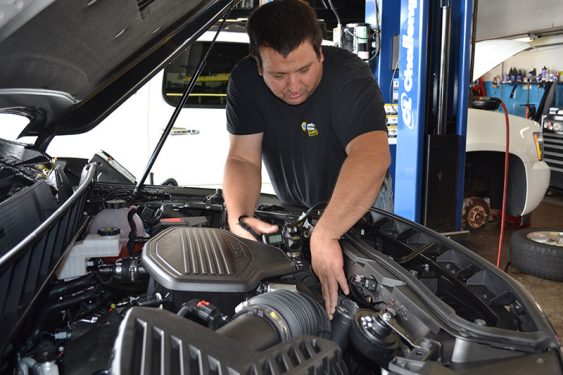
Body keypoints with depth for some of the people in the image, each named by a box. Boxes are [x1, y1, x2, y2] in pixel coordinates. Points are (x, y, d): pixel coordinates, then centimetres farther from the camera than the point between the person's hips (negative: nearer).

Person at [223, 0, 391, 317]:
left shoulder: (350, 75, -33)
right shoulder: (245, 80, -19)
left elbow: (372, 157, -49)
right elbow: (243, 160, -22)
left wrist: (325, 234, -60)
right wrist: (239, 218, -42)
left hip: (361, 203, -3)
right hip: (293, 207, 3)